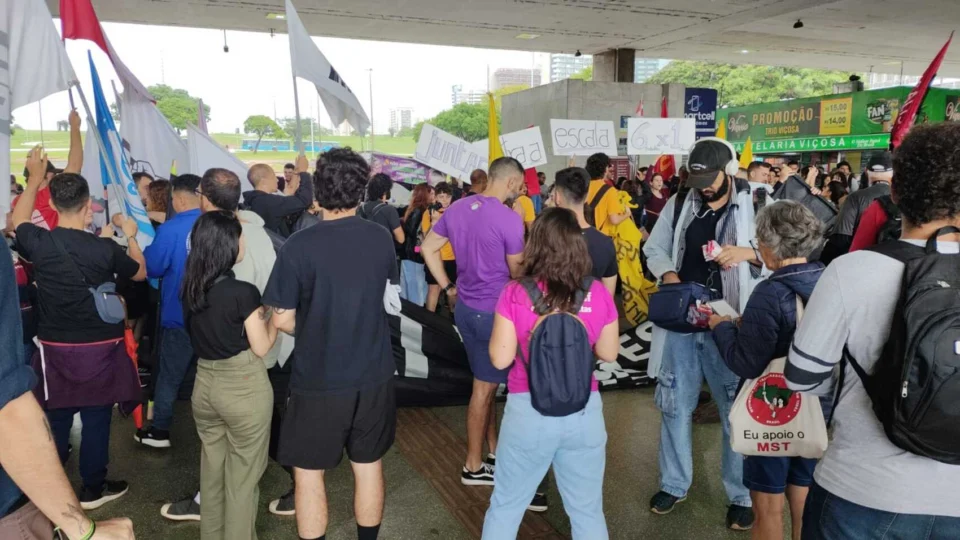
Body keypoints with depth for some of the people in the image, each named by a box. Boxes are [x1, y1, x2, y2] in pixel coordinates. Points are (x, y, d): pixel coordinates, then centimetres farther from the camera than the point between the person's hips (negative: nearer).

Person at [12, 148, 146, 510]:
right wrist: (131, 236, 14)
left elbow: (17, 221, 16)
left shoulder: (39, 243, -9)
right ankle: (93, 489, 21)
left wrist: (35, 177, 23)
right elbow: (140, 273, 2)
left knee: (55, 419, 16)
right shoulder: (105, 248, -18)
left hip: (54, 347, 3)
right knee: (96, 419, 9)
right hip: (99, 348, -3)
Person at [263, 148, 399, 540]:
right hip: (373, 374, 4)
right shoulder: (382, 239, -4)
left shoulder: (299, 245, -17)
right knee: (369, 466, 18)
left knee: (308, 473, 13)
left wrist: (311, 333, 7)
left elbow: (282, 319, -11)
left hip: (318, 378, -4)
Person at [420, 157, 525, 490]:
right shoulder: (509, 219, -19)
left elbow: (429, 248, 11)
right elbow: (517, 272, -12)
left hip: (466, 307, 8)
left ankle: (494, 451, 32)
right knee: (484, 388, 4)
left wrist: (447, 287, 13)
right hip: (494, 311, -8)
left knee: (485, 382, 19)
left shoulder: (456, 208, 5)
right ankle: (473, 466, 17)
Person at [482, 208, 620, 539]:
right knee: (587, 510, 20)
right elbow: (609, 353, 4)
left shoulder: (516, 294, -11)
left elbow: (500, 358, -8)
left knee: (505, 507, 18)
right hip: (585, 412, 2)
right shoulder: (598, 295, -6)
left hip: (528, 412, -1)